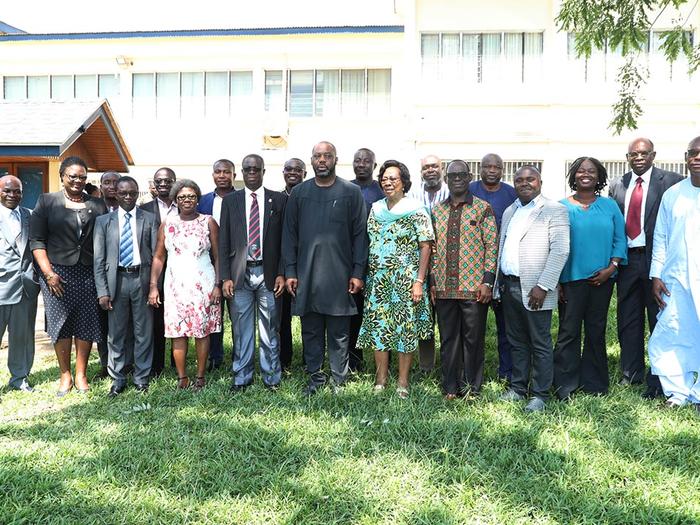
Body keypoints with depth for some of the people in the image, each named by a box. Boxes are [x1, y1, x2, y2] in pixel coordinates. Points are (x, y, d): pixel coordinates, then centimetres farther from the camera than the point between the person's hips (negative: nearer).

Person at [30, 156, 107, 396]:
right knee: (60, 322, 4)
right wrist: (48, 273, -9)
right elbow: (36, 240, -1)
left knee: (86, 323, 3)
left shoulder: (97, 205, 8)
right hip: (57, 273, -1)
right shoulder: (46, 201, 3)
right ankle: (65, 374, 18)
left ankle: (81, 374, 17)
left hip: (88, 274, 1)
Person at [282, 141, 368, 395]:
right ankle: (315, 377, 21)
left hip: (340, 275, -2)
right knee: (311, 331, 9)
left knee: (339, 333, 5)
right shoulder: (298, 193, 8)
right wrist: (290, 272, 1)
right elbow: (289, 234, 8)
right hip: (306, 275, 2)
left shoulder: (351, 192, 2)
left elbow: (360, 234, 1)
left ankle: (339, 379, 17)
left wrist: (358, 272, -5)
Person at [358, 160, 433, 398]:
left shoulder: (416, 210, -3)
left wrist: (419, 281, -13)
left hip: (406, 280, -4)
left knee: (406, 328, 1)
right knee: (377, 326, 6)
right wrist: (363, 276, 7)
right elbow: (367, 244, 14)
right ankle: (381, 377, 18)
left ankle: (403, 381, 12)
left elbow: (425, 247, -7)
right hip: (377, 280, 4)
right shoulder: (375, 209, 11)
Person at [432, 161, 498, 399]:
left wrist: (487, 282, -10)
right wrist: (432, 282, 8)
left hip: (474, 287, -3)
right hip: (444, 288, 4)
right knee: (448, 339, 10)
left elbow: (492, 245, -4)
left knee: (473, 338, 5)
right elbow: (433, 247, 13)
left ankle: (471, 388, 18)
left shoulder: (483, 208, 0)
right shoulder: (437, 210, 11)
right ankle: (450, 387, 21)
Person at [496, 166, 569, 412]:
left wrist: (543, 286, -18)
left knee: (540, 344, 2)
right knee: (517, 341, 14)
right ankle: (518, 387, 25)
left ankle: (539, 394, 10)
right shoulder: (509, 211, 17)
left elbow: (560, 251, -12)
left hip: (534, 289, -6)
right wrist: (498, 282, 11)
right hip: (508, 286, 6)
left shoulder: (555, 210, -4)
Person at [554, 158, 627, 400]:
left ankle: (594, 383, 23)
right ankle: (565, 386, 9)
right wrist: (555, 281, -5)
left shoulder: (610, 206, 7)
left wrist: (611, 268, -8)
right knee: (569, 332, 0)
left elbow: (620, 239, 6)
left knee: (596, 331, 11)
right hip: (571, 278, -2)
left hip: (602, 279, 2)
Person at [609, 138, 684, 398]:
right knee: (628, 319, 13)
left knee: (659, 319, 4)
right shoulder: (617, 184, 9)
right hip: (626, 259, 4)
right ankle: (631, 373, 27)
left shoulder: (672, 181, -4)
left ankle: (659, 379, 14)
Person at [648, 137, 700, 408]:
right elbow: (660, 238, 9)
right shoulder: (672, 194, 8)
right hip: (676, 281, 2)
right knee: (666, 339, 2)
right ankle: (677, 392, 17)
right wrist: (656, 276, 3)